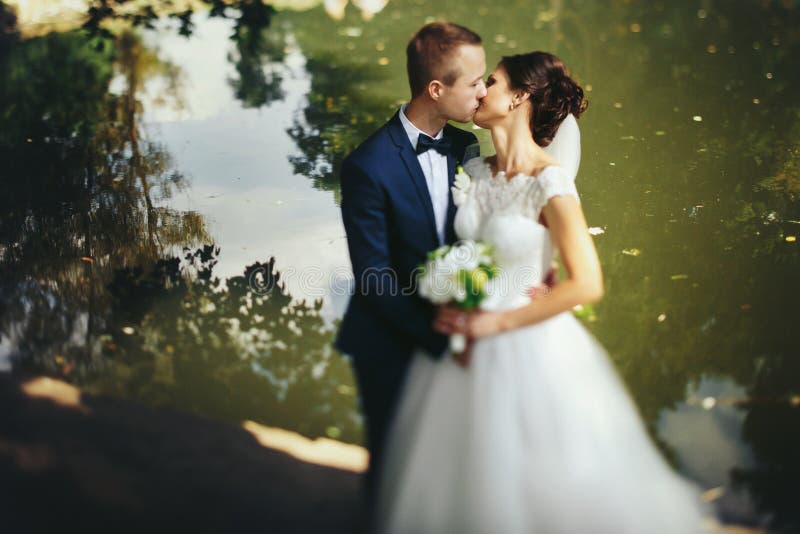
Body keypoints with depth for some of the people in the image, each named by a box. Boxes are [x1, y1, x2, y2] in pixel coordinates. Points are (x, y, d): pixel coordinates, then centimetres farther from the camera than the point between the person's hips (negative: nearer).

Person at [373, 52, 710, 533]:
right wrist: (453, 309, -1)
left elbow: (587, 284, -22)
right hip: (467, 341, 6)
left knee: (532, 483, 8)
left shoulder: (549, 183, -18)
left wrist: (498, 322, -17)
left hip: (526, 350, -6)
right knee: (463, 474, 16)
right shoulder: (475, 171, 2)